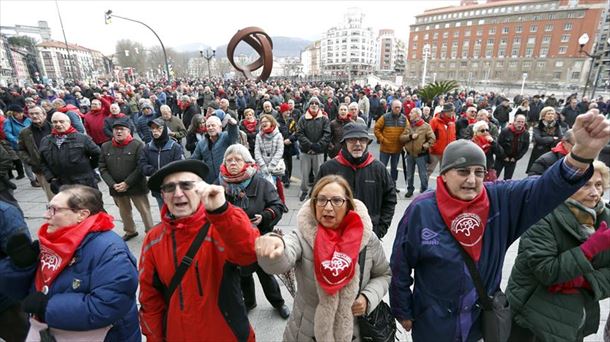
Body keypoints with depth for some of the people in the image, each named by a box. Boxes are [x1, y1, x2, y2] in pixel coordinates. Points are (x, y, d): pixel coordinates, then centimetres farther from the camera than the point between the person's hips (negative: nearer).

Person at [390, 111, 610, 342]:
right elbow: (400, 267, -12)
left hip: (484, 321, 4)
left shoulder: (500, 200, -12)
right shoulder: (421, 210, -20)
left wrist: (583, 152, -45)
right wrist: (402, 312, -2)